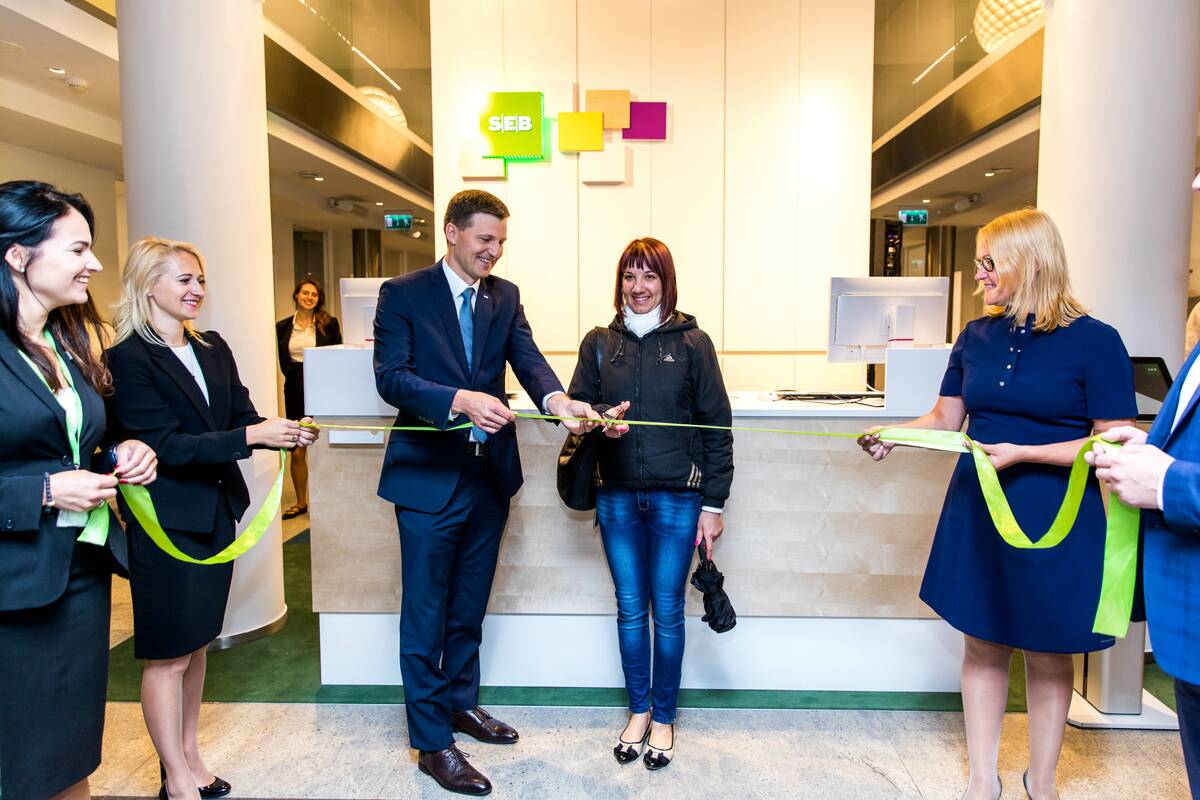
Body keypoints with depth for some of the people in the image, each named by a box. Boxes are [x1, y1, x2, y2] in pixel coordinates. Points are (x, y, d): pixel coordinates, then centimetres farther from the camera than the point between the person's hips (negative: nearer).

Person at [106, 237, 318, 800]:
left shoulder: (213, 348, 8)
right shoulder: (128, 359, -13)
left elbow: (244, 418, 6)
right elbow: (164, 444, -19)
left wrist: (284, 432, -14)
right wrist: (252, 436, -26)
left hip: (215, 515, 7)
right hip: (166, 524, -7)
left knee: (196, 645, 18)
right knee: (168, 656, 6)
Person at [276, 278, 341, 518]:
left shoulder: (329, 324, -1)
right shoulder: (283, 326, 6)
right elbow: (283, 361, 12)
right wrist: (296, 377, 1)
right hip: (295, 390, 3)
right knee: (297, 451, 5)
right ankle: (301, 503, 17)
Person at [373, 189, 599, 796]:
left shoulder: (505, 296, 7)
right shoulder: (403, 294, -7)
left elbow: (528, 359, -6)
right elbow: (391, 376, -17)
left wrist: (558, 399, -27)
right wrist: (461, 399, -33)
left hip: (489, 473, 5)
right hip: (429, 475, -5)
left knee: (469, 607, 20)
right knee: (426, 614, 6)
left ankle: (461, 701, 40)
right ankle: (432, 742, 20)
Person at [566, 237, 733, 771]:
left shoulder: (692, 342, -2)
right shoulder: (599, 343, 5)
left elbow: (716, 424, -2)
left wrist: (713, 502, -4)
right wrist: (601, 419, -17)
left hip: (676, 496, -2)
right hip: (616, 496, 2)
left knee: (667, 610, 7)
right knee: (630, 608, 12)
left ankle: (663, 717, 26)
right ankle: (638, 710, 31)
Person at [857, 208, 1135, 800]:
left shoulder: (1094, 341, -11)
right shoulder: (976, 336, 4)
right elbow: (946, 417, 8)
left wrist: (1022, 453, -21)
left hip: (1054, 519, -4)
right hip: (977, 510, 4)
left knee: (1047, 655, 12)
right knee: (983, 645, 13)